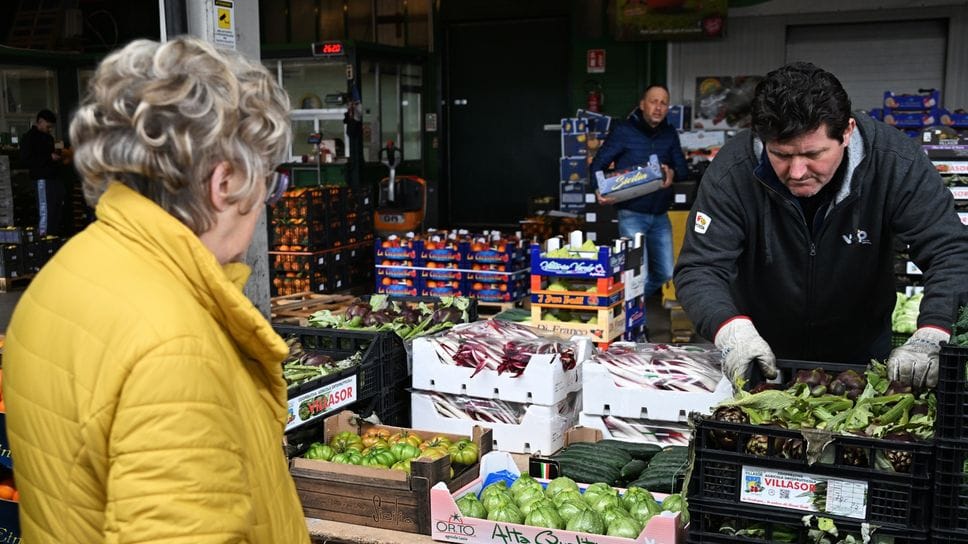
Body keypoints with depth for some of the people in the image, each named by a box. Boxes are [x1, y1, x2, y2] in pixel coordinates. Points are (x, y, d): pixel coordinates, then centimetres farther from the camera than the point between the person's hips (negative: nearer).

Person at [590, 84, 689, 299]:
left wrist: (672, 173, -17)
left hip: (660, 215, 6)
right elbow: (597, 165, -2)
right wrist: (601, 191, -22)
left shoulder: (670, 134, 9)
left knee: (665, 273, 11)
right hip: (632, 214, -5)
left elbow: (683, 169, 8)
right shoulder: (624, 131, -5)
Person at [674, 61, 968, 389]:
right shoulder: (732, 172, -24)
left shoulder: (895, 163, -21)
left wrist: (931, 338, -40)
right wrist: (733, 330, -43)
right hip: (765, 355, -1)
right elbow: (699, 269, -23)